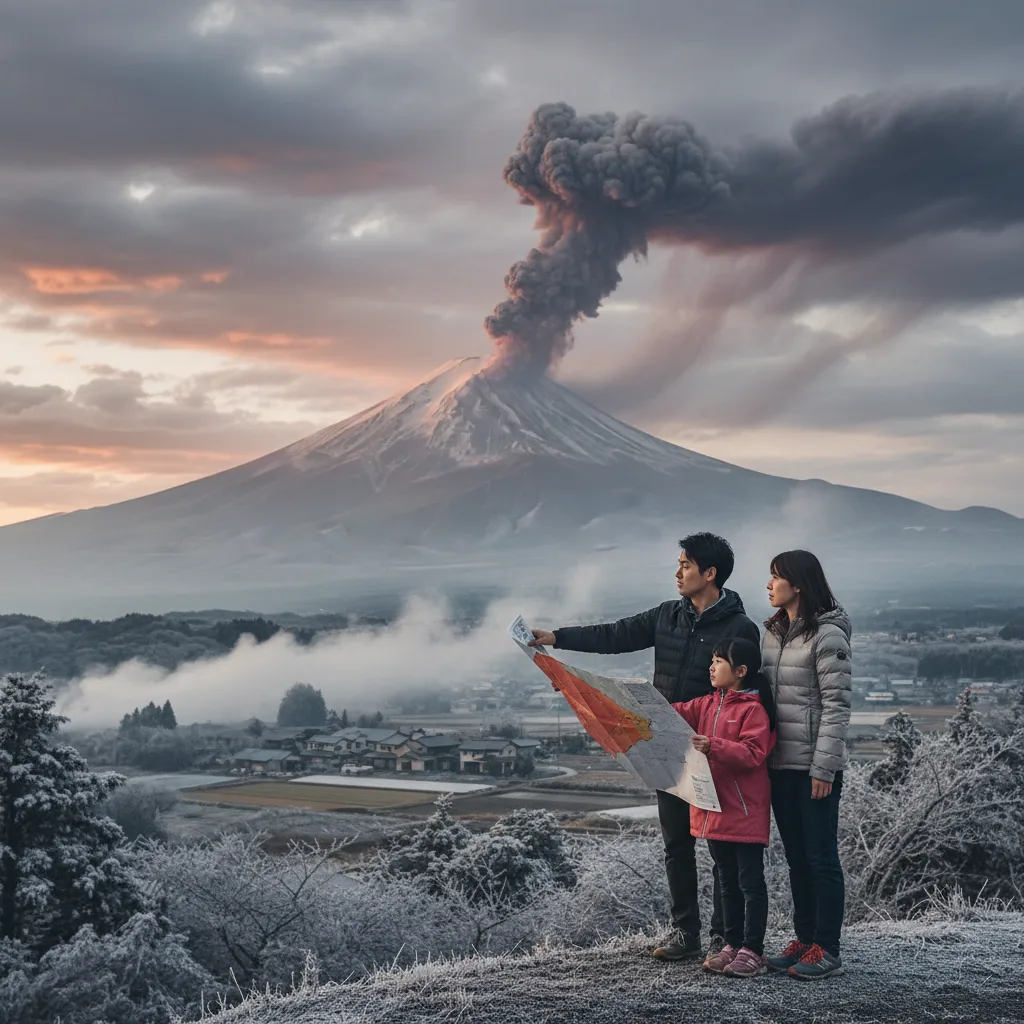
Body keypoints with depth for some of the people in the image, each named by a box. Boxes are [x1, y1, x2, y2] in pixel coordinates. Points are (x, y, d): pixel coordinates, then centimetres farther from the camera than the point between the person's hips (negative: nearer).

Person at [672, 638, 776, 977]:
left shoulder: (753, 709, -14)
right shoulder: (709, 704, 11)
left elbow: (753, 754, -21)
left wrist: (714, 747, -31)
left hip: (745, 810, -8)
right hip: (715, 808, 8)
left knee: (750, 881, 0)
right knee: (728, 880, 16)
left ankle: (753, 951, 6)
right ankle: (733, 945, 24)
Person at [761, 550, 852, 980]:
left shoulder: (828, 635, -12)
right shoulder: (772, 633, 12)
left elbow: (837, 706, -14)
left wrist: (823, 767, -17)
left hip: (814, 767, -8)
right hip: (779, 764, 8)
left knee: (821, 856, 0)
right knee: (796, 857, 14)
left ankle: (827, 949, 8)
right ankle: (804, 940, 23)